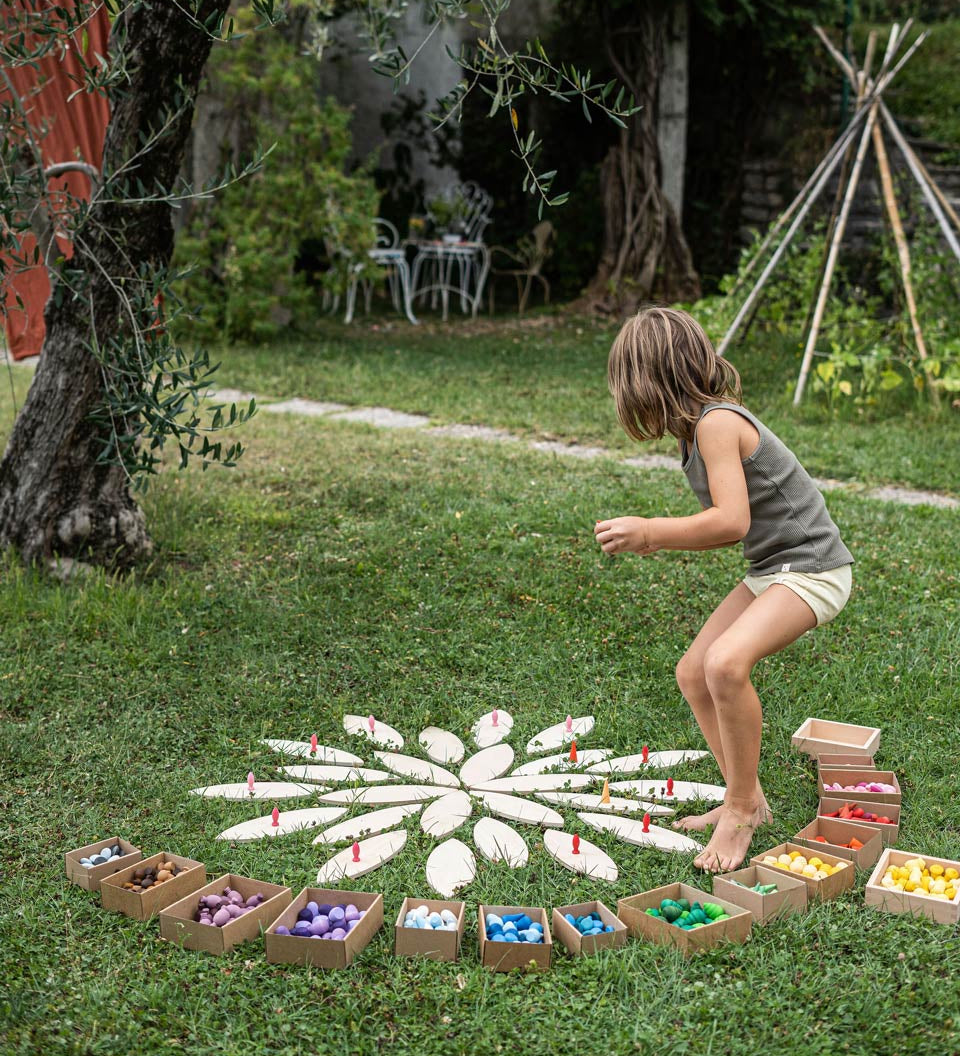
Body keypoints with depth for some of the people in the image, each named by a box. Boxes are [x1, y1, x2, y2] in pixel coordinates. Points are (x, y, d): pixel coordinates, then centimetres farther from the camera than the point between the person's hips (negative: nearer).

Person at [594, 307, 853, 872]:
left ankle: (742, 806, -10)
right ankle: (746, 801, 21)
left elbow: (731, 522, -29)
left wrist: (650, 532, -20)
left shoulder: (716, 423, -21)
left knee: (726, 662, -30)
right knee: (694, 673, 10)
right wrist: (656, 537, 6)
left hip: (811, 566, -11)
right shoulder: (703, 423, 9)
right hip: (770, 568, 11)